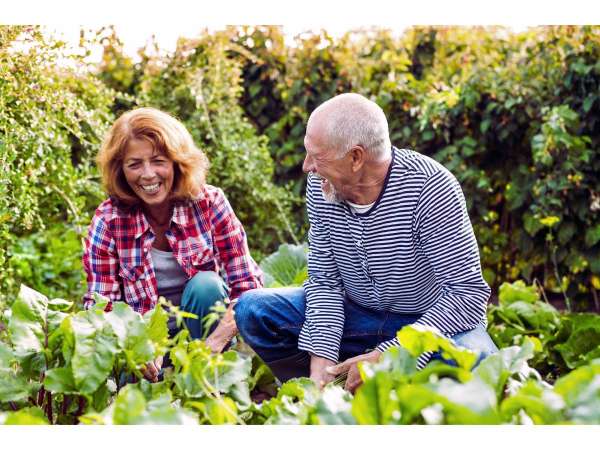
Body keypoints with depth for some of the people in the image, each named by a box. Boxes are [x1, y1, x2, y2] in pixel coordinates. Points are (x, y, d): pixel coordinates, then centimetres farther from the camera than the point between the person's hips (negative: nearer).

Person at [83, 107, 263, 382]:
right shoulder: (108, 220, -10)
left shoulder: (210, 204, -10)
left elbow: (247, 286, -13)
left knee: (205, 284, -28)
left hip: (205, 332, 1)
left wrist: (213, 344, -30)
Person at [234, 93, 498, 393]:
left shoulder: (430, 188, -26)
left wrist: (385, 358, -33)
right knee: (252, 309, -10)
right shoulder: (321, 187, -10)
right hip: (357, 316, 5)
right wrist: (322, 362, -22)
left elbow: (469, 292, -27)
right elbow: (324, 280, -5)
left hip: (429, 320, -4)